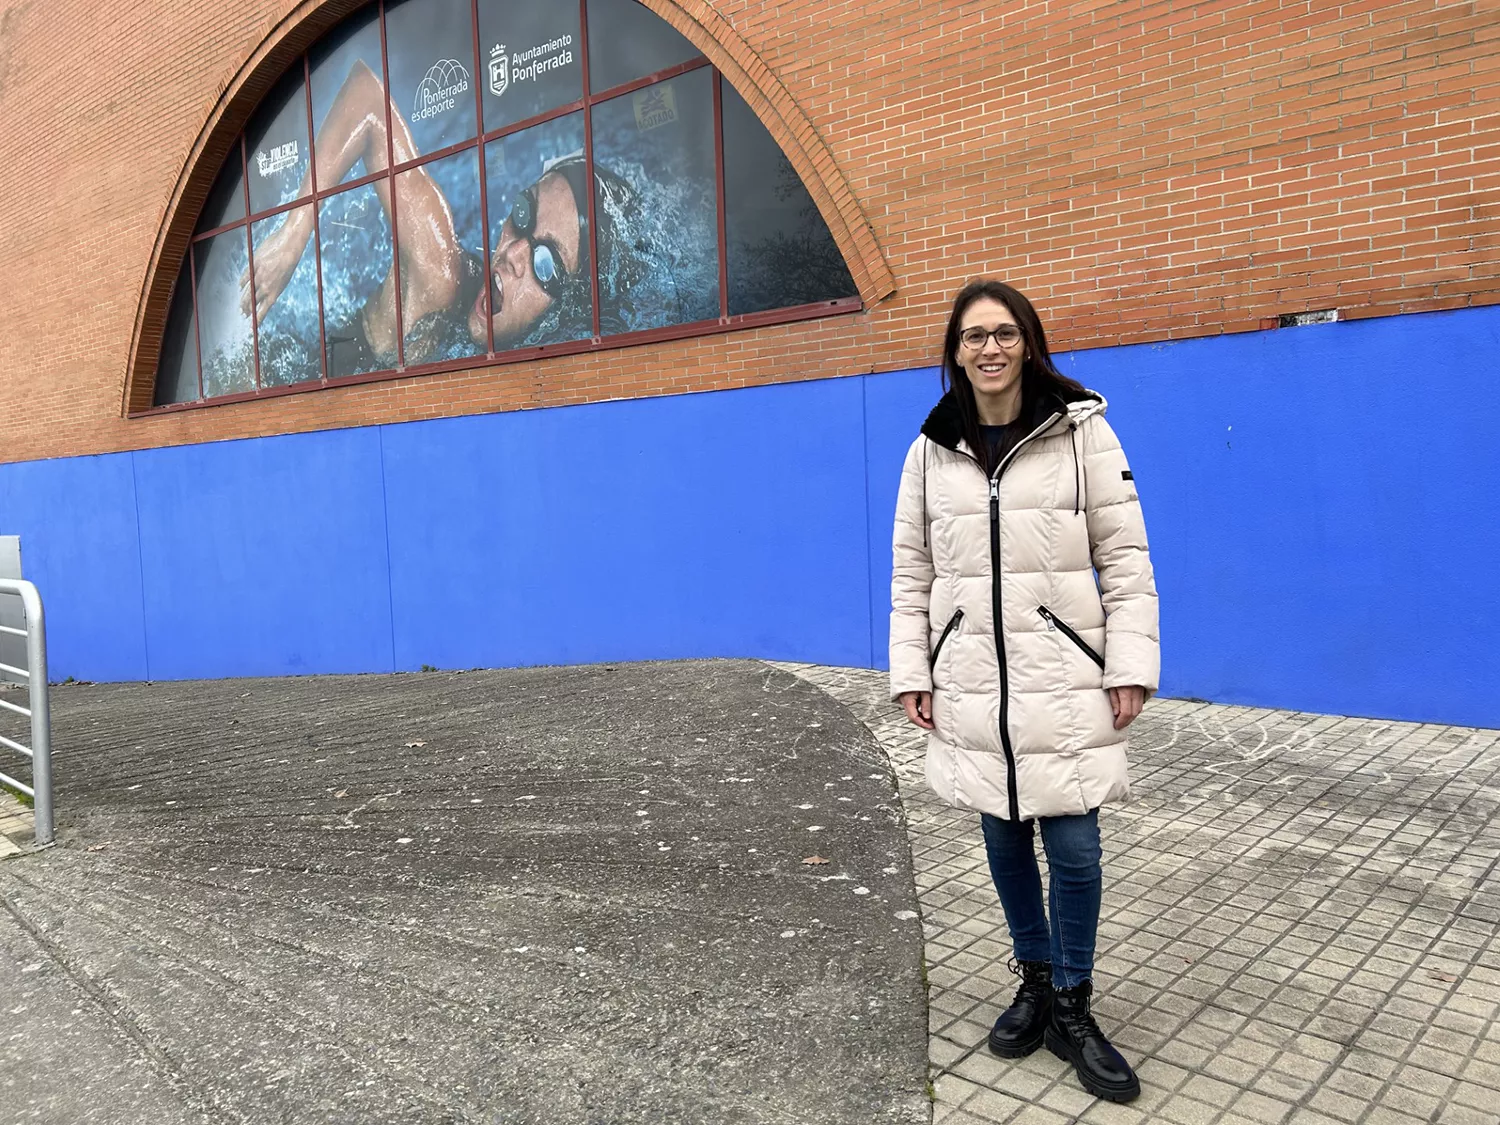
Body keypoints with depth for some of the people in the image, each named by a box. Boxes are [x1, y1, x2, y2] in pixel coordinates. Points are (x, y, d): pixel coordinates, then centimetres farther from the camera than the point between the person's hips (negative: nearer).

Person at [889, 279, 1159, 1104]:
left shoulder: (1083, 433, -2)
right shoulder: (931, 450, 6)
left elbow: (1124, 559, -2)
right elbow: (911, 573, 8)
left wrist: (1131, 668, -8)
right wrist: (911, 676, 5)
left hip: (1063, 683, -2)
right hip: (971, 687, 3)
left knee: (1073, 850, 1)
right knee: (1004, 840, 14)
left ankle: (1071, 1010, 23)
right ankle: (1035, 981, 35)